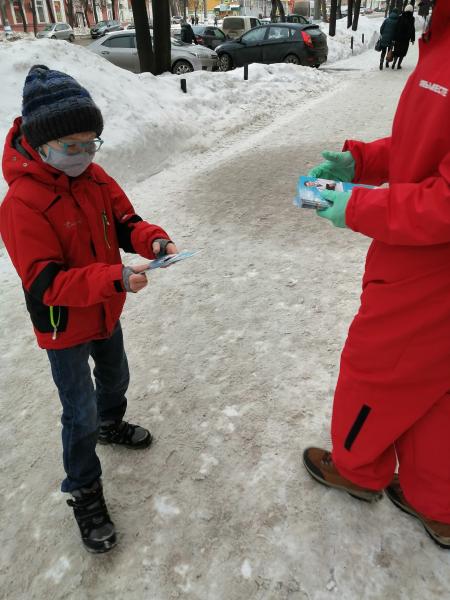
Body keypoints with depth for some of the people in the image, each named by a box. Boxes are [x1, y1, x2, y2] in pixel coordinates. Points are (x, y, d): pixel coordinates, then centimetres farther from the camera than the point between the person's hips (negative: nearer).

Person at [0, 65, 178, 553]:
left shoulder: (95, 178, -6)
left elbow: (124, 222, 1)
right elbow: (47, 283, -30)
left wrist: (153, 241, -21)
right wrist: (114, 278, -41)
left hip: (106, 314, 7)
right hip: (64, 330, -6)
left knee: (115, 378, 28)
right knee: (80, 413, 6)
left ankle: (110, 424, 60)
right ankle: (85, 495, 29)